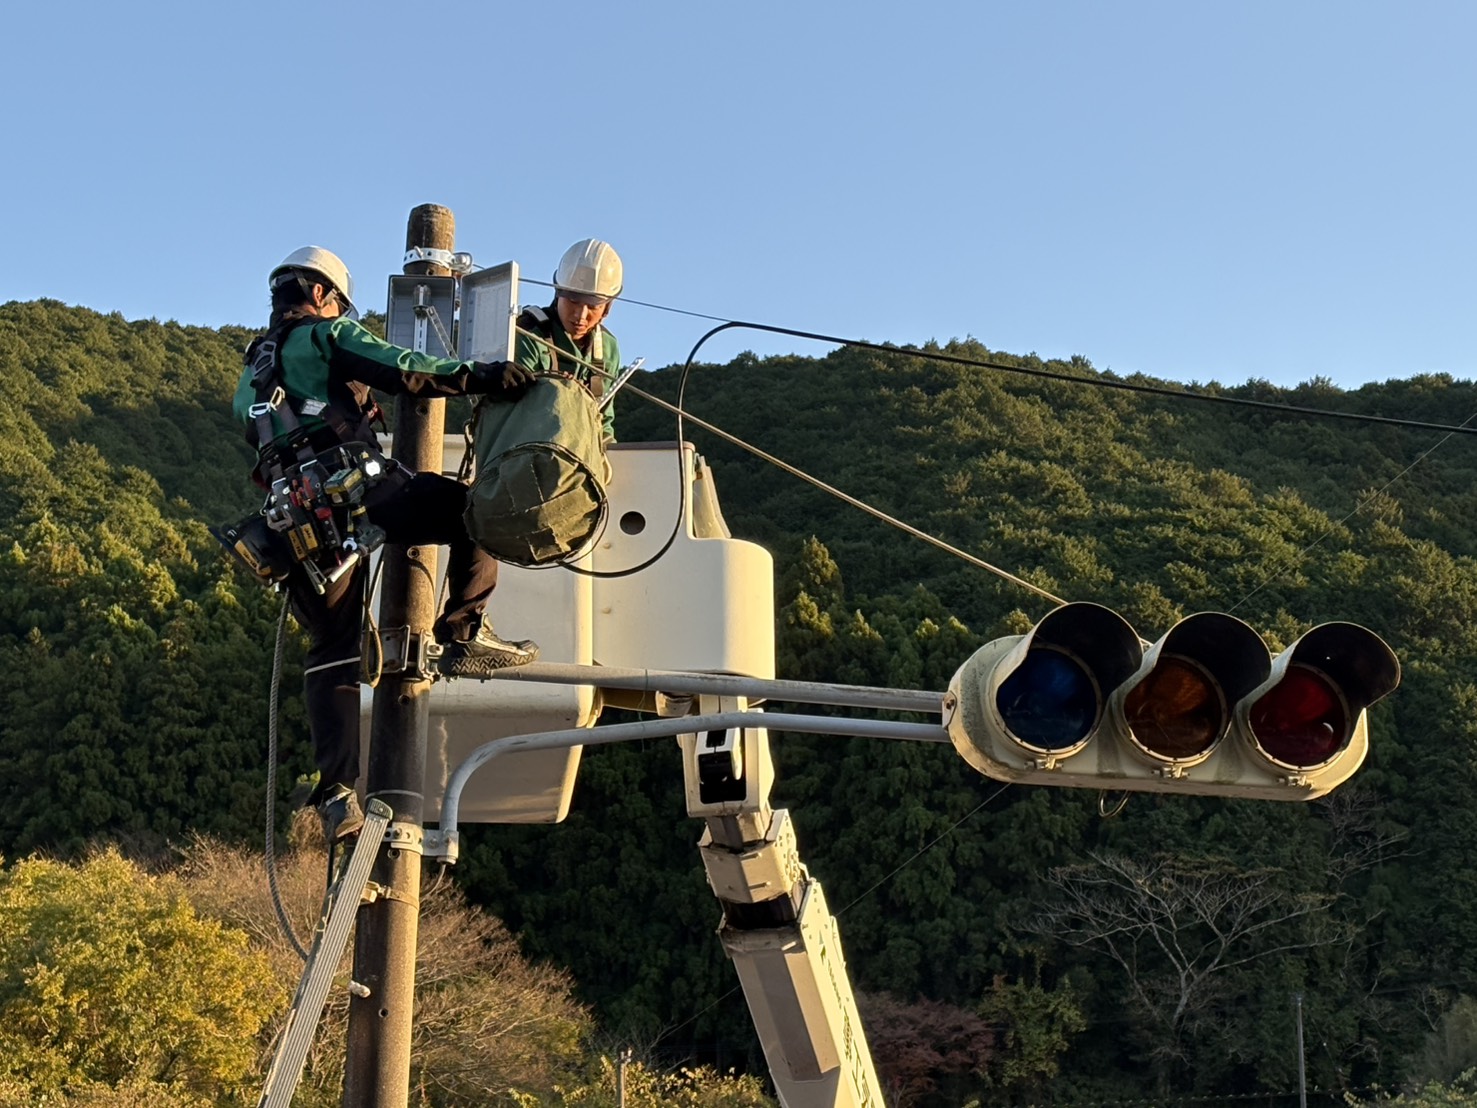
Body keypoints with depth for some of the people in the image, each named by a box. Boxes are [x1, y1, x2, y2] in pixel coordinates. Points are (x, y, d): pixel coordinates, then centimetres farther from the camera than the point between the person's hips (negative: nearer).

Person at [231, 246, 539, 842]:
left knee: (331, 657, 11)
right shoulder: (326, 336, 9)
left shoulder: (250, 381, 31)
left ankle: (337, 792, 2)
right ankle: (463, 631, -4)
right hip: (361, 492, -7)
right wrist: (479, 375, -14)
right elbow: (399, 370, -8)